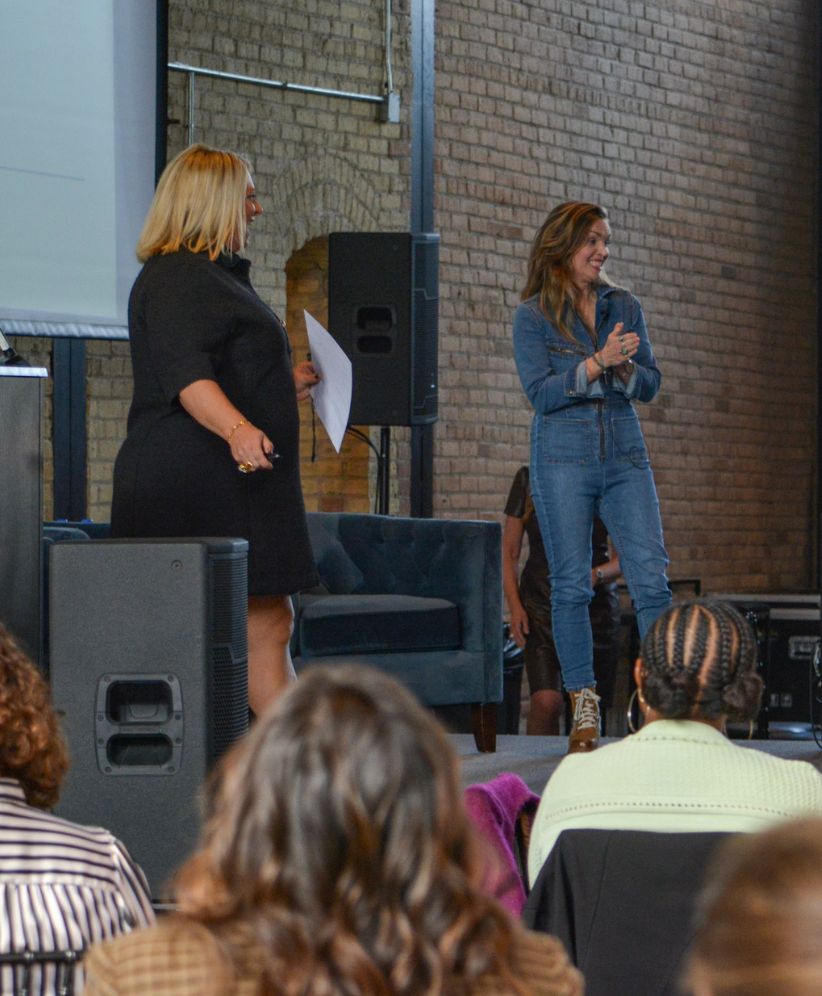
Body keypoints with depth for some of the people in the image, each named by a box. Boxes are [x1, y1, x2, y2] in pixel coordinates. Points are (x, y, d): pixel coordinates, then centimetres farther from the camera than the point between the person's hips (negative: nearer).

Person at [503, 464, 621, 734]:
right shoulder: (528, 479, 3)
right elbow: (509, 552, 7)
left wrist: (596, 575, -18)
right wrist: (514, 606, -5)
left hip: (596, 605, 1)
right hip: (542, 605, -1)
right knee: (546, 701, -21)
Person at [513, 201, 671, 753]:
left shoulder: (625, 307, 10)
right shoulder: (533, 315, 0)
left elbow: (650, 384, 8)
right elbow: (541, 392, -9)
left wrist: (623, 366, -13)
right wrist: (597, 362, -18)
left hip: (625, 457, 3)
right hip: (563, 457, -3)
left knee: (652, 578, -7)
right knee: (571, 585, 0)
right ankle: (584, 708, 8)